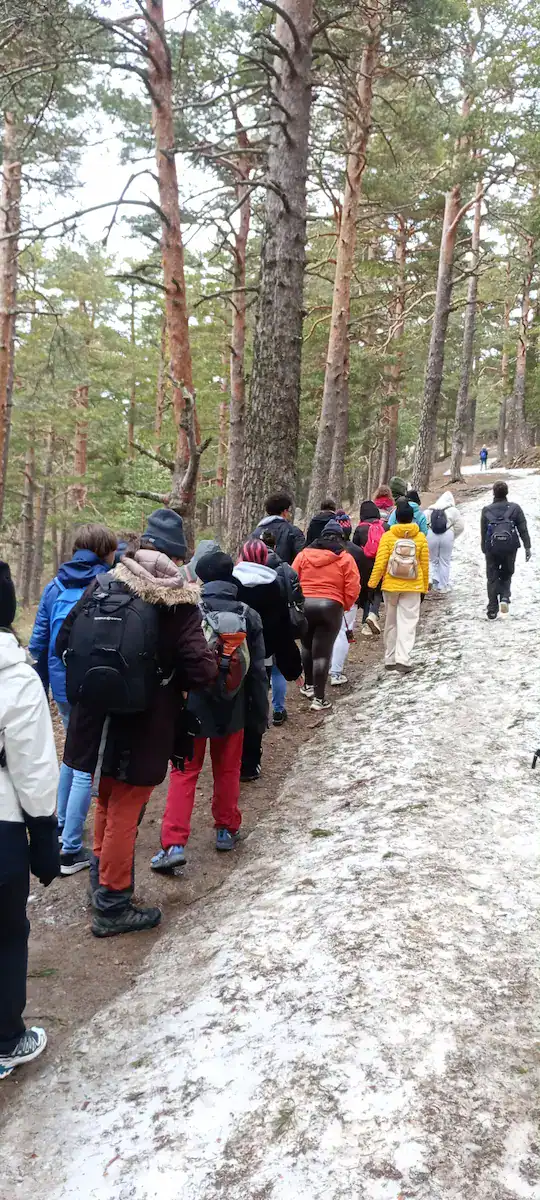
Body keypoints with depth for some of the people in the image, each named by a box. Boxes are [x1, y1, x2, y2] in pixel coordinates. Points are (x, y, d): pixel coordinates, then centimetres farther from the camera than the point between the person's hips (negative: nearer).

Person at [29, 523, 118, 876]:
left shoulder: (56, 586, 6)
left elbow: (39, 641, 8)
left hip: (62, 685, 7)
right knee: (88, 765, 1)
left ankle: (63, 825, 37)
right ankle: (71, 850, 5)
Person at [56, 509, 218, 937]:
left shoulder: (102, 587, -6)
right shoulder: (181, 605, -17)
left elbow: (66, 642, -2)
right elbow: (202, 671, -20)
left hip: (99, 720, 4)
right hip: (144, 729, -4)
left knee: (108, 801, 24)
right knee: (125, 812, 9)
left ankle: (103, 880, 40)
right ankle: (112, 906, 21)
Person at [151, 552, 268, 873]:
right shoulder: (248, 615, -3)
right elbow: (258, 670, 0)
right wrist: (260, 712, 8)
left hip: (193, 705, -2)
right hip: (232, 708, 2)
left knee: (185, 771, 4)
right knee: (228, 770, 18)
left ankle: (174, 844, -3)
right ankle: (227, 830, 31)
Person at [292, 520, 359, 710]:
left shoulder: (304, 554, 7)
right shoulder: (345, 558, 1)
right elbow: (353, 589, -4)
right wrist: (345, 607, 12)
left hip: (304, 604, 3)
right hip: (331, 606, -2)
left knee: (307, 646, 25)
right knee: (322, 653, 1)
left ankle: (309, 685, 34)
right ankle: (319, 698, 1)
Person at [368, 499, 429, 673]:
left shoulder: (387, 536, -5)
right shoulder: (420, 537, -2)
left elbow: (380, 563, -8)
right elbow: (425, 564, 3)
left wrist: (372, 584, -1)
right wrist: (424, 588, 12)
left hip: (390, 586, 1)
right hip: (413, 587, -1)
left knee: (391, 623, 13)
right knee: (408, 623, 1)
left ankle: (390, 660, 19)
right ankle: (403, 659, -11)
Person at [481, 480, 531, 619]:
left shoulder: (486, 510, 2)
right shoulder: (515, 508, 0)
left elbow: (483, 532, 7)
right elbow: (523, 529, -4)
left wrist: (484, 550, 17)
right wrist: (527, 547, -1)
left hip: (492, 547, 0)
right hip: (510, 547, 0)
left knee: (492, 578, 8)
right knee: (506, 575, 19)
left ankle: (492, 611, 6)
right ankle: (505, 598, -7)